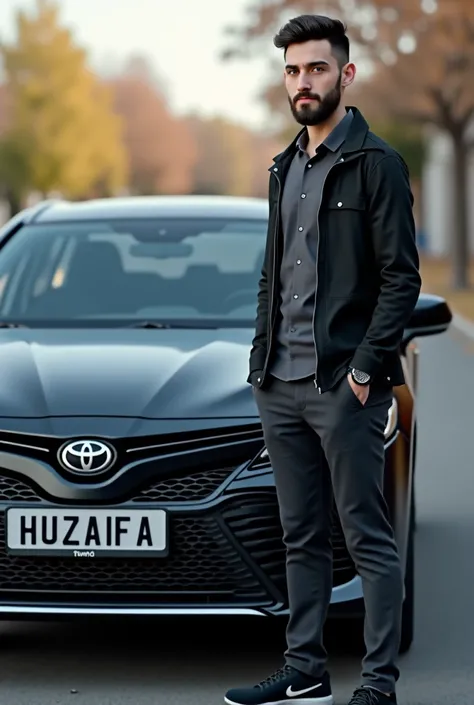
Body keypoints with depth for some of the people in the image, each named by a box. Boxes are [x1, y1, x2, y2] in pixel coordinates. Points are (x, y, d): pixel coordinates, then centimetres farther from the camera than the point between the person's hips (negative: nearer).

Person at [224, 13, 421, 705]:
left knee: (369, 538, -3)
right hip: (280, 387, 8)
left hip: (344, 387, -8)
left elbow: (402, 278, -11)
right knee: (302, 538, 13)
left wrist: (365, 369, -15)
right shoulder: (286, 169, 17)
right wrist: (262, 357, 13)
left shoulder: (376, 164, -7)